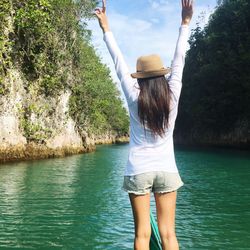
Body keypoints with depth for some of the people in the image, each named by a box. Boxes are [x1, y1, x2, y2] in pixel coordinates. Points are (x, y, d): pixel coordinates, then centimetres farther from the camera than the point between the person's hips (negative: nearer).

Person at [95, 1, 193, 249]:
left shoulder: (134, 98, -6)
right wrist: (185, 22, 12)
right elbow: (179, 60, 3)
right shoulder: (172, 96, -4)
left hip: (138, 170, -1)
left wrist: (106, 28, 10)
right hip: (166, 169, 1)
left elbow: (119, 64, 0)